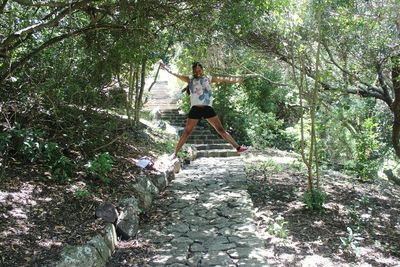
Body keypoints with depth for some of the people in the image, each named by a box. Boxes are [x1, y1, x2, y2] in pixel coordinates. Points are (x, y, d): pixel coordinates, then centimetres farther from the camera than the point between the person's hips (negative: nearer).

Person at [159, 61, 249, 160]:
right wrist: (164, 67, 1)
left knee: (221, 129, 3)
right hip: (195, 109, -1)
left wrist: (236, 80, -5)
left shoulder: (209, 78, 11)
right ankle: (175, 153, 11)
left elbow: (223, 79, 5)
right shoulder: (189, 79, 10)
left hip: (208, 108, 1)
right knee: (186, 132, 2)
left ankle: (238, 147, 5)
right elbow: (176, 74, 6)